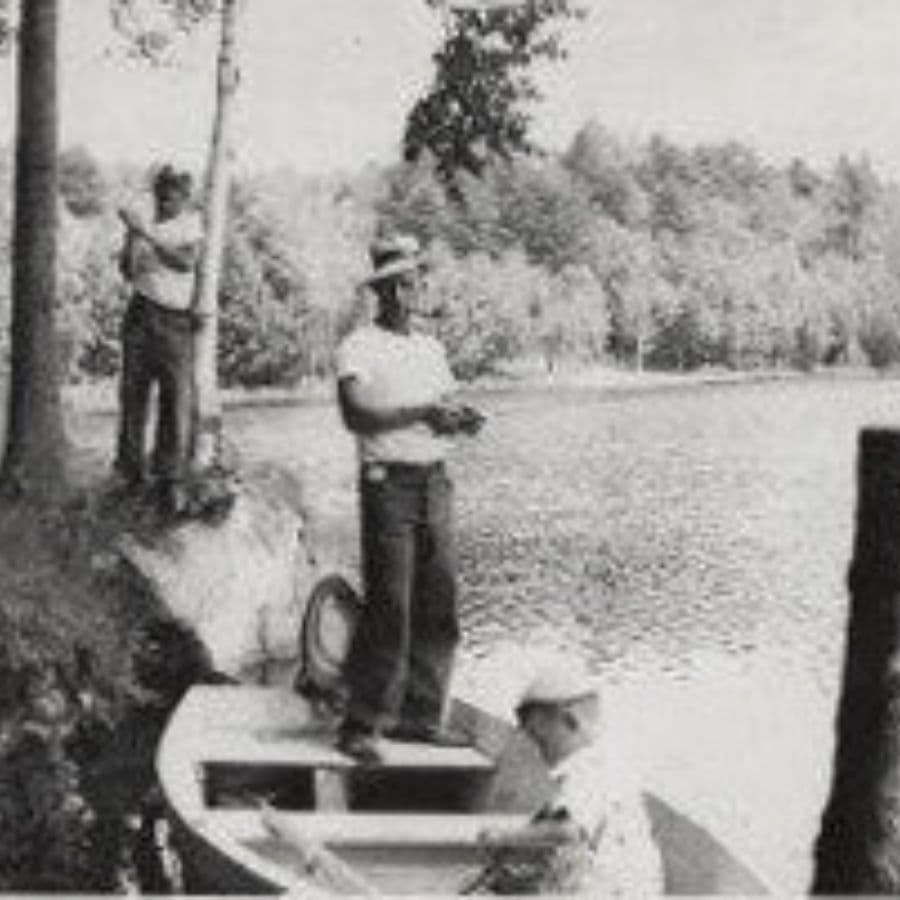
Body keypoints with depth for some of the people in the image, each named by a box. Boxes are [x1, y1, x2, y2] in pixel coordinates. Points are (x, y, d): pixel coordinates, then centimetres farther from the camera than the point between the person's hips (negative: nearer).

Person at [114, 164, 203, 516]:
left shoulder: (191, 224, 5)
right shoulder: (145, 226, 14)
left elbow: (187, 261, -13)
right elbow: (128, 272, 11)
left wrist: (148, 234, -19)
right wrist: (131, 238, -5)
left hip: (176, 319, -3)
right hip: (141, 313, 3)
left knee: (177, 398, -7)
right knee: (133, 394, 1)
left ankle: (171, 480, -4)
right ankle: (132, 471, 11)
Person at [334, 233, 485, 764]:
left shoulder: (432, 349, 17)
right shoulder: (358, 348, -3)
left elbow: (449, 412, 18)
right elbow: (358, 415, -17)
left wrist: (462, 419, -5)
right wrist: (422, 412, -22)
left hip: (436, 482, 6)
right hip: (390, 485, -6)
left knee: (440, 606, 5)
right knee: (389, 607, -9)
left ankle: (418, 717, 15)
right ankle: (361, 726, -1)